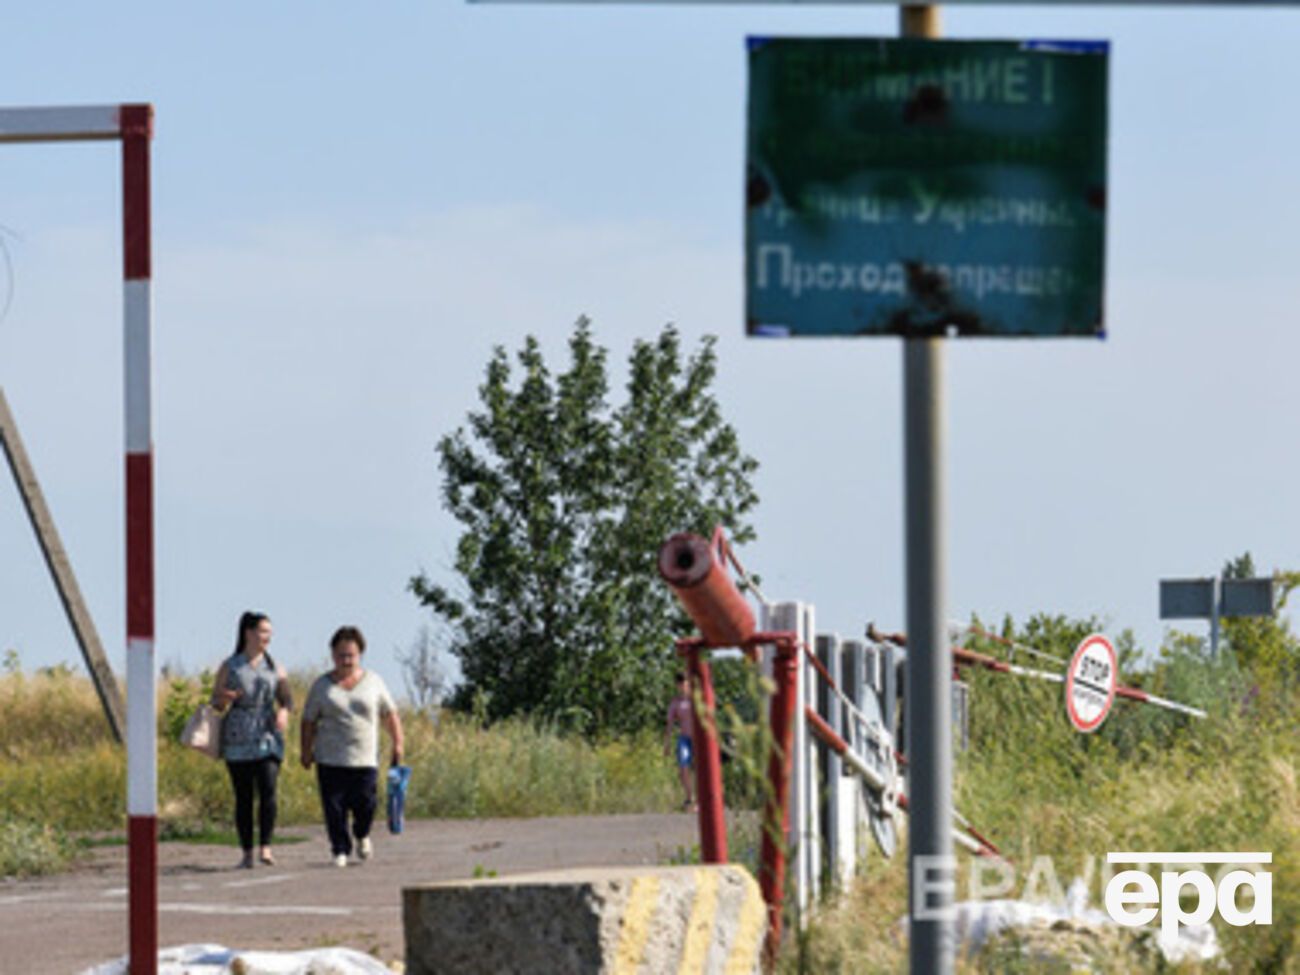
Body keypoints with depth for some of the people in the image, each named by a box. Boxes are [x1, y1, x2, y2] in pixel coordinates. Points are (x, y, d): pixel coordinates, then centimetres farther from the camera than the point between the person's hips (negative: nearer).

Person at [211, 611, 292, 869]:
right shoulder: (229, 667, 5)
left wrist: (284, 712, -8)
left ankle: (266, 847, -18)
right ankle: (246, 853, 4)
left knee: (268, 790, -17)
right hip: (237, 741, -1)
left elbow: (287, 699, 15)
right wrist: (224, 699, -15)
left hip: (267, 739, 1)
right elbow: (215, 702, 9)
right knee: (243, 797, -1)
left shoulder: (274, 668, 10)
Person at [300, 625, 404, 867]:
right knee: (334, 808, -5)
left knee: (365, 803, -6)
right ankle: (340, 850, 6)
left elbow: (390, 715, 13)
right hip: (330, 760, 0)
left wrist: (398, 745, 6)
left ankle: (362, 836, 23)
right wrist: (306, 751, 2)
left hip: (365, 758, 0)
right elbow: (309, 721, 9)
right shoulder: (322, 686, 7)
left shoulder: (373, 682, 9)